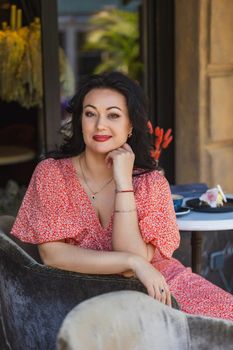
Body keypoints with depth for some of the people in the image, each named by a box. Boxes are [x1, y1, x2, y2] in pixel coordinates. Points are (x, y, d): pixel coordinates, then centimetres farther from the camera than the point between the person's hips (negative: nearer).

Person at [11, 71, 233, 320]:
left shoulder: (151, 183, -4)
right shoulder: (51, 174, -5)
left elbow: (136, 259, -15)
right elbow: (51, 254, -14)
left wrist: (123, 182, -20)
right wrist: (132, 261, -20)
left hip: (155, 287, 1)